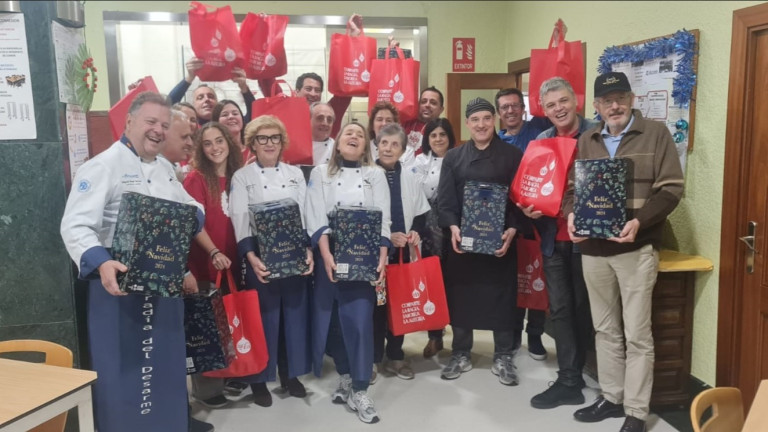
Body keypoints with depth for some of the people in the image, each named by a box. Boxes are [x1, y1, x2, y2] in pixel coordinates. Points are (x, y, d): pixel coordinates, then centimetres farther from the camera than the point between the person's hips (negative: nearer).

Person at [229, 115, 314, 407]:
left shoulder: (295, 174, 10)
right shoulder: (242, 177, 2)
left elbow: (305, 215, 5)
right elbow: (240, 221, -7)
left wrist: (308, 250, -9)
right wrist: (251, 257, -21)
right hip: (261, 258, -3)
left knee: (294, 312, 9)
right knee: (264, 317, 2)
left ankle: (291, 373, 26)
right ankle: (259, 378, 18)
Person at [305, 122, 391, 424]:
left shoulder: (375, 174, 9)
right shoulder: (321, 173, 7)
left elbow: (383, 218, 1)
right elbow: (316, 218, -3)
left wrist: (382, 258, -11)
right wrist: (326, 255, -16)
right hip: (330, 256, 1)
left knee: (360, 319, -8)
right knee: (333, 317, 5)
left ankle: (360, 390, 1)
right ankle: (345, 377, 25)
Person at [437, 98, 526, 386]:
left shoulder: (513, 156, 4)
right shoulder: (453, 157, 8)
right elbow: (444, 199, 2)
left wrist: (512, 230, -14)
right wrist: (453, 227, -14)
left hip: (500, 239, -1)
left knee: (501, 297, 5)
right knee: (460, 296, 7)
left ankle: (503, 357, 20)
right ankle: (460, 354, 22)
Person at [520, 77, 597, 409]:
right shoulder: (540, 141, 9)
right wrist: (528, 207, -7)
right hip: (553, 238, 4)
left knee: (584, 306, 10)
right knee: (560, 309, 8)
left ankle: (573, 375, 26)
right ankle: (569, 381, 18)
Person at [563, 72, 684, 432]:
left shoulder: (656, 134, -1)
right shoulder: (585, 141, 11)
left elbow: (671, 188, -6)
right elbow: (572, 187, 13)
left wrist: (639, 221, -20)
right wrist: (571, 214, -9)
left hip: (637, 249, -4)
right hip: (593, 249, 4)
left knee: (636, 334, 1)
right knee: (605, 329, 14)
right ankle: (611, 397, 28)